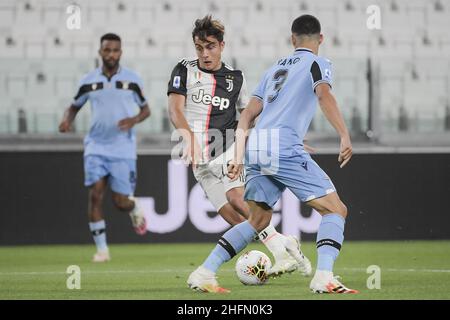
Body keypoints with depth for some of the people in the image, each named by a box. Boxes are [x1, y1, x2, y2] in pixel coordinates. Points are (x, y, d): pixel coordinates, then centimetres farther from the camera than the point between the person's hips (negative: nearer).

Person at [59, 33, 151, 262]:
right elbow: (74, 107, 15)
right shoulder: (89, 81, 3)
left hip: (123, 149, -1)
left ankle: (135, 211, 36)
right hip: (96, 147, 1)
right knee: (95, 194, -13)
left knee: (121, 201, -2)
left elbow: (146, 109, 7)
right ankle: (101, 248, -4)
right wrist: (67, 120, -7)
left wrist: (134, 120, -15)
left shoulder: (132, 80, -1)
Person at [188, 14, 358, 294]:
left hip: (255, 147, 7)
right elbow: (324, 95, -13)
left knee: (259, 219, 20)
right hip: (284, 145, -7)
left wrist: (238, 157, 25)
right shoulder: (317, 63, 8)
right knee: (335, 210, -2)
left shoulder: (275, 68, 27)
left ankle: (205, 272, 14)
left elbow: (248, 114, 24)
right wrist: (345, 136, -20)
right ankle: (324, 277, -20)